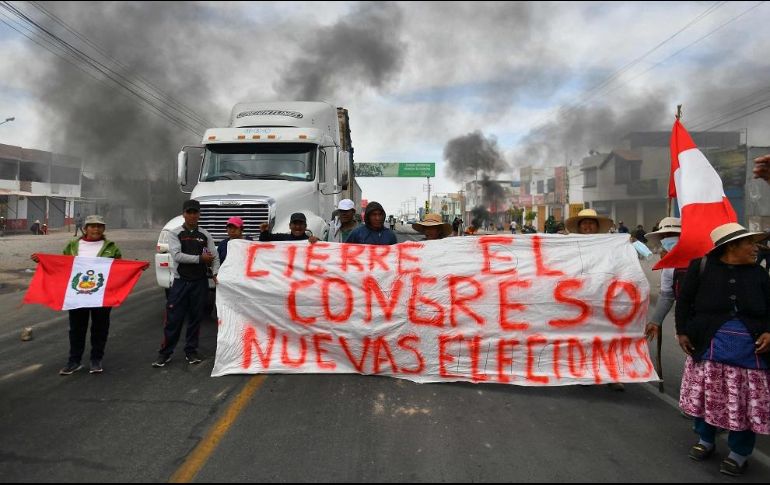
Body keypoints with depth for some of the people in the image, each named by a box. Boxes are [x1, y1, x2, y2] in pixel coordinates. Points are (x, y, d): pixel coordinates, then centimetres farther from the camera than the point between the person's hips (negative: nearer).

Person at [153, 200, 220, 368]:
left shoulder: (205, 235, 7)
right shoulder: (175, 233, 0)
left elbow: (214, 257, 2)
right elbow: (177, 256, -13)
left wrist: (215, 273, -14)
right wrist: (200, 258, -13)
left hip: (200, 282, 2)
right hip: (181, 281, -2)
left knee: (196, 318, 9)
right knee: (174, 319, -1)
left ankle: (191, 351, 21)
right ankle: (165, 353, 11)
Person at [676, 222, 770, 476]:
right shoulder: (701, 266, -2)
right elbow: (684, 300, 3)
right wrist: (682, 331, -1)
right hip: (709, 346, -2)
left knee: (746, 401, 5)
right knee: (707, 395, 10)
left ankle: (739, 452, 23)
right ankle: (706, 439, 32)